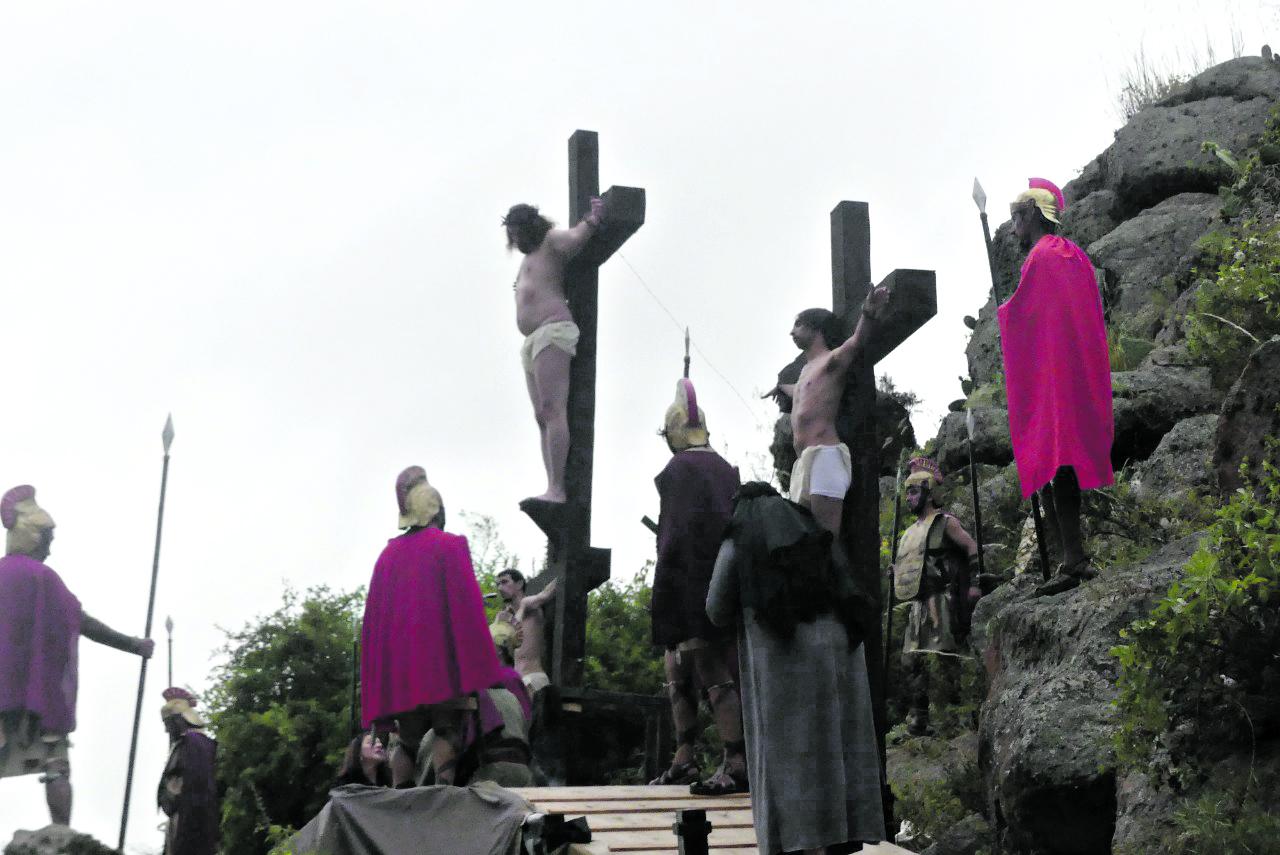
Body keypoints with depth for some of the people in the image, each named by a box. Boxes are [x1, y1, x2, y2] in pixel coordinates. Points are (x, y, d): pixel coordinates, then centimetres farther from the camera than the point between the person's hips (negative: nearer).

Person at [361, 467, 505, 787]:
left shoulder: (389, 554, 17)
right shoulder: (449, 546, 0)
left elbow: (374, 615, 16)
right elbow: (466, 604, -10)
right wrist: (474, 672, -11)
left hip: (398, 664, 5)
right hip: (440, 659, -5)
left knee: (407, 740, 9)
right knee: (448, 731, -5)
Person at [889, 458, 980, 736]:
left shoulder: (945, 523, -2)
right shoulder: (911, 531, 22)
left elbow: (973, 549, -5)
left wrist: (973, 584, -14)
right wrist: (896, 573, 10)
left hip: (940, 601, -8)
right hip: (917, 604, 8)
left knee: (947, 656, -12)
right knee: (911, 659, 5)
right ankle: (918, 718, 9)